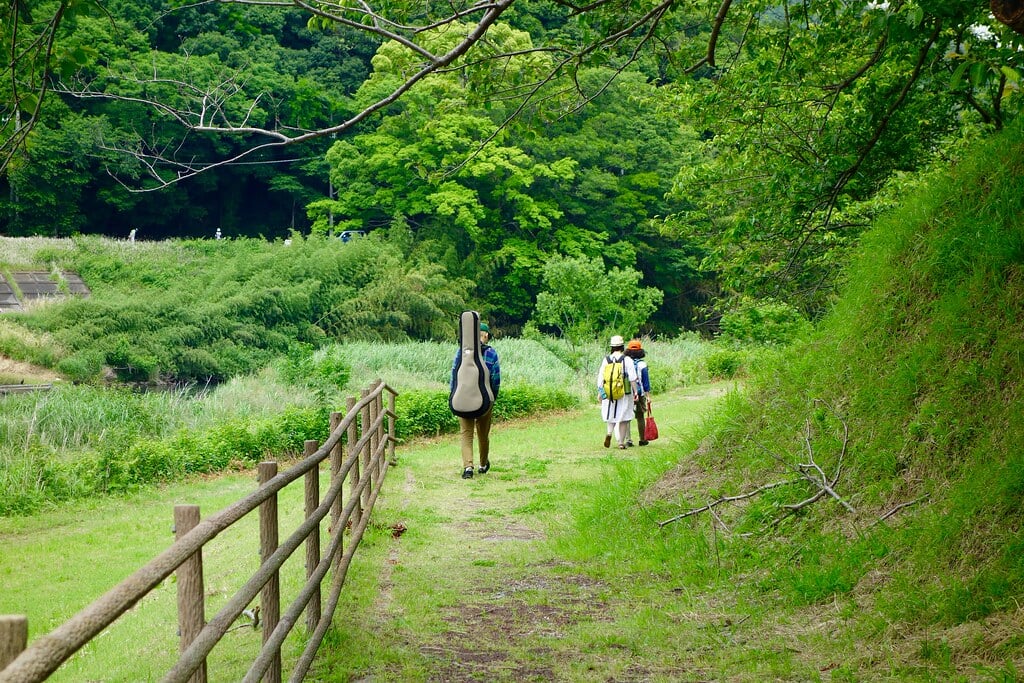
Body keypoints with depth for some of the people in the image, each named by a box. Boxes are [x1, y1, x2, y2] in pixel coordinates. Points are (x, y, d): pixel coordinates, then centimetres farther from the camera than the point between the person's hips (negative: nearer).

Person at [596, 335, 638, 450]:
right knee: (623, 417, 5)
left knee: (610, 414, 18)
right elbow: (632, 378, -9)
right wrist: (635, 391, -2)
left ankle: (609, 432, -7)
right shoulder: (627, 360, -7)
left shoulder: (606, 360, 1)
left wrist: (600, 392, 9)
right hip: (624, 393, -2)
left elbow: (600, 377, 2)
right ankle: (621, 442, 4)